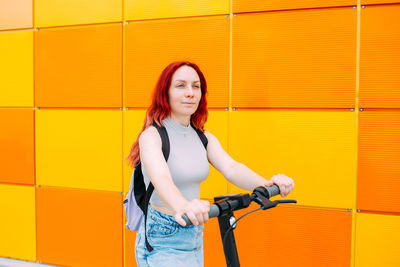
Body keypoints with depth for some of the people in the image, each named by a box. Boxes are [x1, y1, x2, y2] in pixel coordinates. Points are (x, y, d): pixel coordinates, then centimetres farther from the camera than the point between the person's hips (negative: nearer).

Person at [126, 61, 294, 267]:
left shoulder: (204, 138, 4)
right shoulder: (152, 136, -14)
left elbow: (231, 168, -13)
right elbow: (160, 178, -33)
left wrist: (268, 184, -33)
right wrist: (183, 207, -54)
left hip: (195, 239, 6)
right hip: (161, 244, -6)